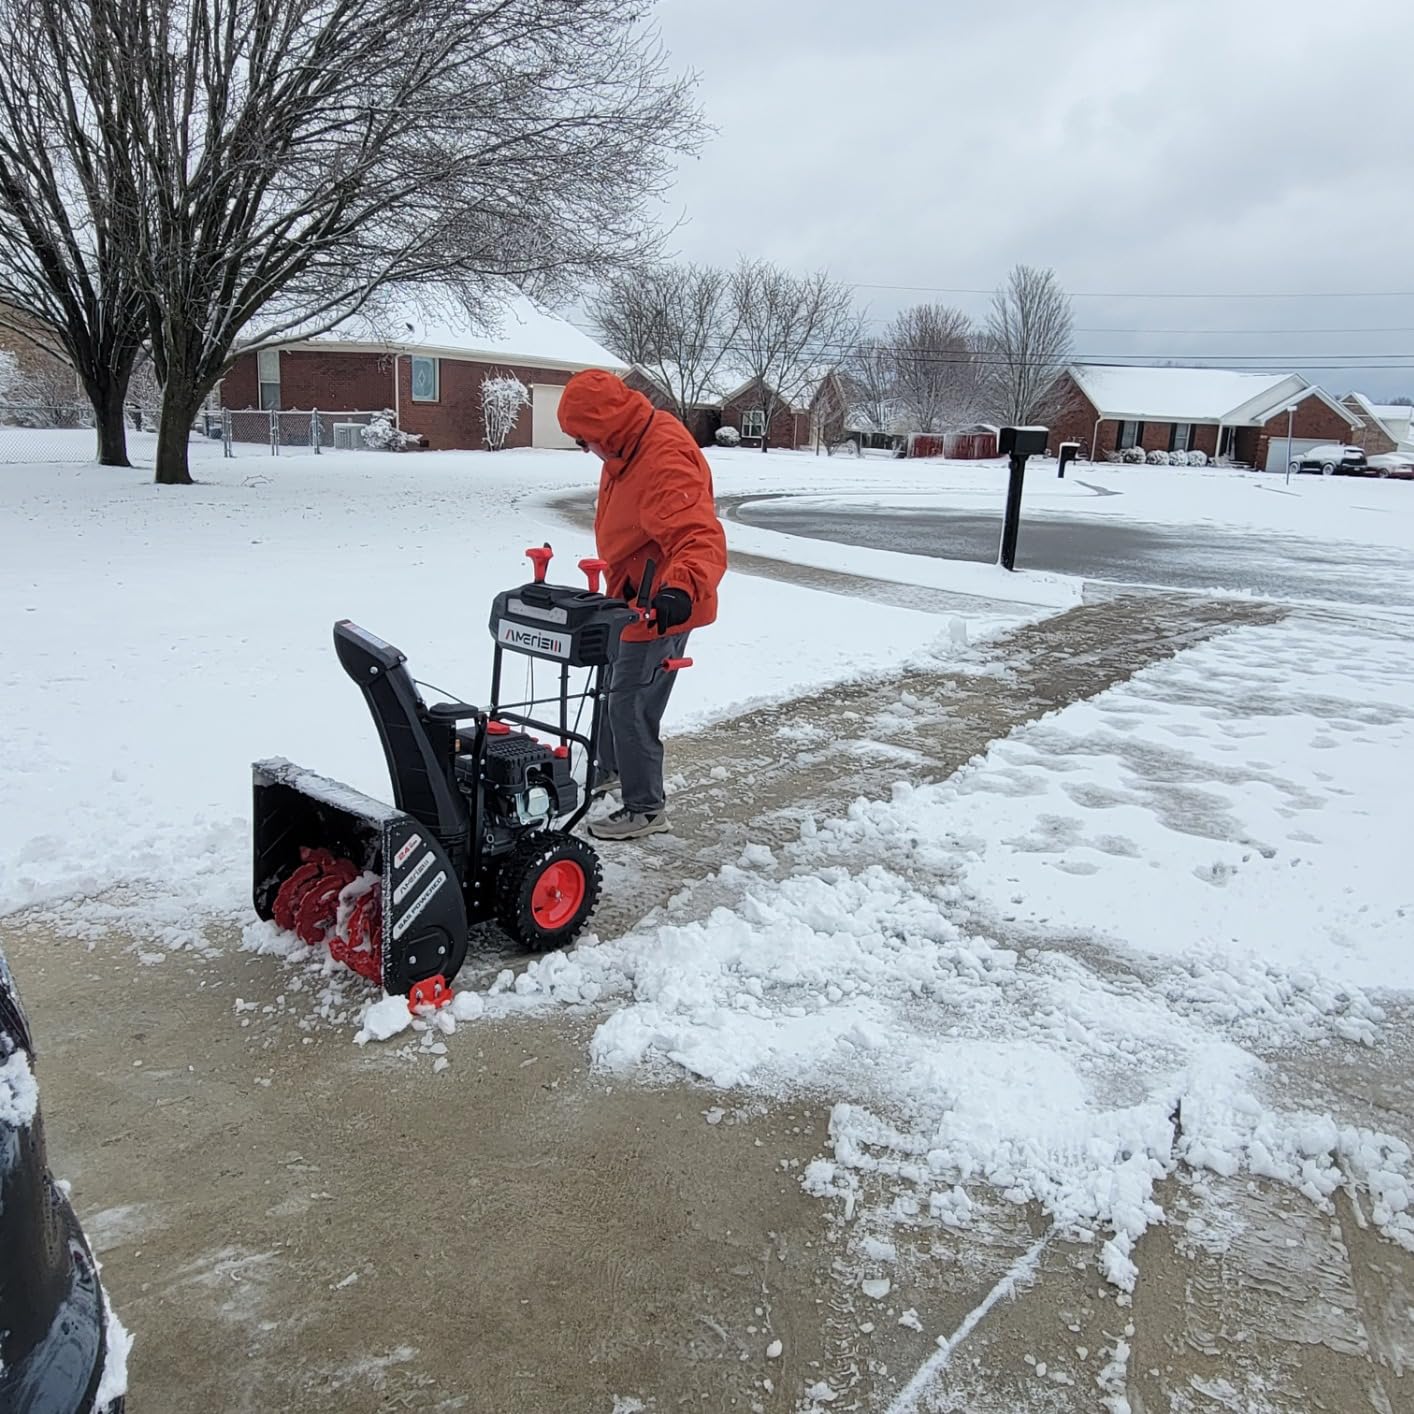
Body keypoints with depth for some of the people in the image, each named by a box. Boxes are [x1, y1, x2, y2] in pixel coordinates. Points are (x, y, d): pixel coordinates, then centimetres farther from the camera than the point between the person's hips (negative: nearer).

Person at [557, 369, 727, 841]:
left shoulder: (665, 463, -30)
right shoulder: (630, 445, 2)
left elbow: (702, 540, -39)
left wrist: (681, 589, -56)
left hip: (658, 609, -10)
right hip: (630, 600, 10)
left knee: (631, 706, -3)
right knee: (613, 689, 24)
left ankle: (646, 809, 13)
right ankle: (609, 771, 45)